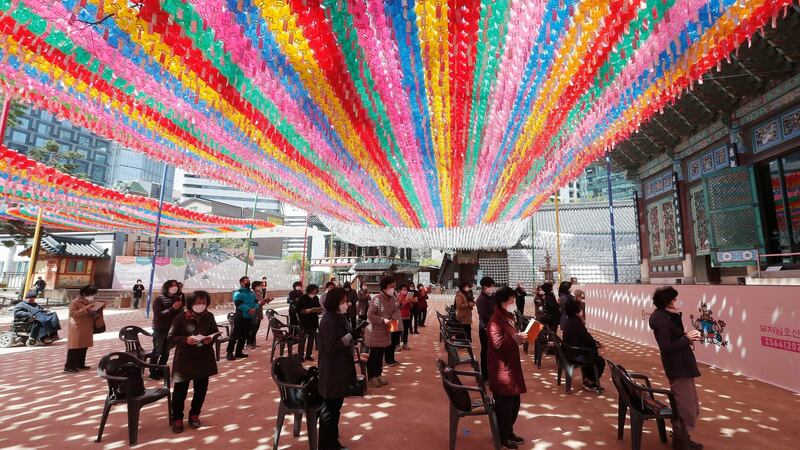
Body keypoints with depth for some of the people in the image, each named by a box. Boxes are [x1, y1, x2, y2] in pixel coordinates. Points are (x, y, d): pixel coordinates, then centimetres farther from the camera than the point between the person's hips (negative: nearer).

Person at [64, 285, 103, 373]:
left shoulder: (90, 302, 12)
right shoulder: (75, 302, -11)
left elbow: (94, 314, 20)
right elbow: (73, 314, -23)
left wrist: (100, 309, 2)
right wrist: (85, 309, -28)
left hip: (87, 329, 8)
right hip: (77, 329, -8)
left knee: (84, 347, 12)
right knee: (75, 348, -5)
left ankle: (80, 364, 22)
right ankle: (69, 367, 1)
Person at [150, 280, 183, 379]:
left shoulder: (177, 299, 3)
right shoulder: (159, 300, -8)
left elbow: (180, 314, 5)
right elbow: (158, 314, -18)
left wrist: (180, 307, -16)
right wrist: (172, 308, -25)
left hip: (171, 329, 4)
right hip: (159, 329, -4)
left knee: (166, 352, 10)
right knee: (157, 351, 0)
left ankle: (161, 370, 24)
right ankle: (153, 372, 12)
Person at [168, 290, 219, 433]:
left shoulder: (209, 317, -3)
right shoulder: (181, 318, -12)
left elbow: (216, 333, 7)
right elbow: (171, 338, -9)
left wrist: (211, 339, -15)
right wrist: (186, 340, -25)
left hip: (204, 359, 3)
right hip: (184, 359, -3)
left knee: (201, 389, 11)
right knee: (180, 390, 3)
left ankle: (194, 415, 31)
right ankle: (177, 418, 23)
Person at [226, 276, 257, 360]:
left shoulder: (252, 293, 16)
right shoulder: (238, 292, -8)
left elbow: (256, 302, 12)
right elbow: (238, 303, -20)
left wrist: (255, 308, -10)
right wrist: (248, 309, -24)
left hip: (249, 317, 7)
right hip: (240, 317, -7)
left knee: (244, 336, 11)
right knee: (235, 335, -8)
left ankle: (239, 352, 21)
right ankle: (229, 353, -2)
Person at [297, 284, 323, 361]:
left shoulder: (316, 298, 7)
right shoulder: (302, 298, -8)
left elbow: (319, 309, 16)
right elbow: (298, 310, -10)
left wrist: (319, 310, -6)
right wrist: (306, 311, -24)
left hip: (314, 322, 5)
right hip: (304, 322, -5)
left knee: (311, 339, 10)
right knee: (302, 340, -2)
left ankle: (308, 355, 21)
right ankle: (300, 356, 7)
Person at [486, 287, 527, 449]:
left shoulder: (507, 318, 12)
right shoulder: (495, 321, -21)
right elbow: (497, 344, -31)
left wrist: (520, 337, 9)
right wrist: (515, 339, -35)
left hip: (511, 367, 10)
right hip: (502, 370, -10)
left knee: (514, 403, 19)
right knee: (504, 405, 3)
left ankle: (509, 432, 35)